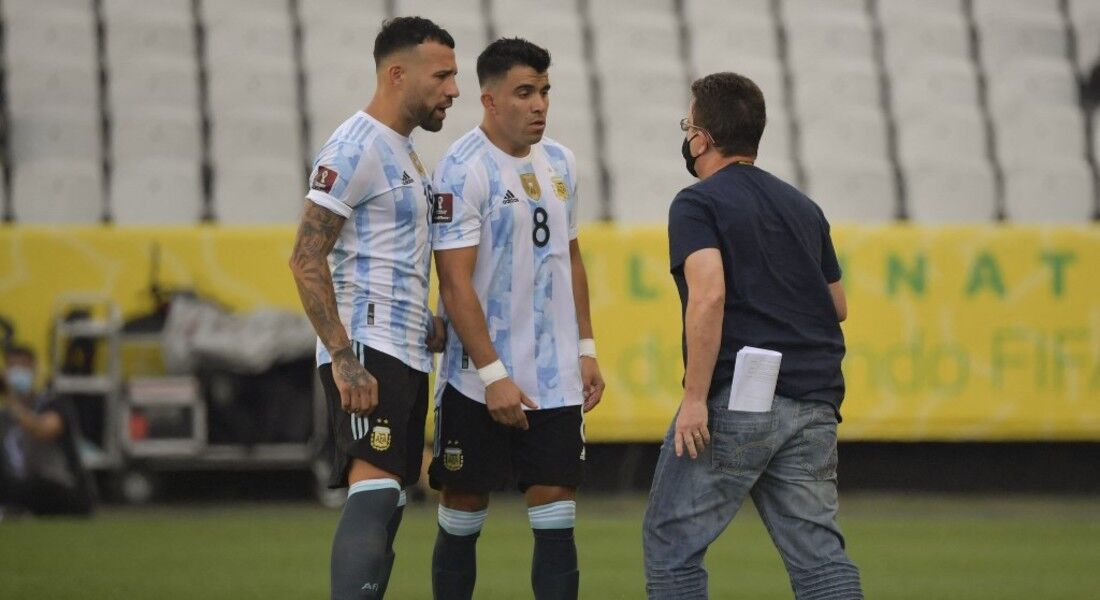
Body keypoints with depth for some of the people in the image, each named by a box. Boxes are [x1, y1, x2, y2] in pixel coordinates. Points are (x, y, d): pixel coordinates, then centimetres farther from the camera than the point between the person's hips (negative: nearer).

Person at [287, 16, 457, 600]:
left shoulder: (403, 153, 20)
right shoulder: (356, 148, -11)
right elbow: (306, 259, -17)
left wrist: (428, 326, 14)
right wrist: (344, 359, -24)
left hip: (406, 355, 10)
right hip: (367, 351, -10)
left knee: (384, 507, 9)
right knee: (375, 492, -21)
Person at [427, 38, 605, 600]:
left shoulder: (558, 163, 10)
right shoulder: (464, 169, -12)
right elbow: (455, 283, -15)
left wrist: (586, 349, 14)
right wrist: (493, 376, -19)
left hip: (555, 380, 6)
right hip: (479, 383, -6)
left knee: (556, 519, 0)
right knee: (462, 520, 4)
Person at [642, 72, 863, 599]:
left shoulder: (697, 204, -3)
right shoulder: (802, 207, 18)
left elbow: (709, 295, -18)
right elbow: (838, 305, 23)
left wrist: (695, 398, -19)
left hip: (736, 400, -6)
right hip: (814, 405, 6)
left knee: (671, 541, 5)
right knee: (817, 550, 4)